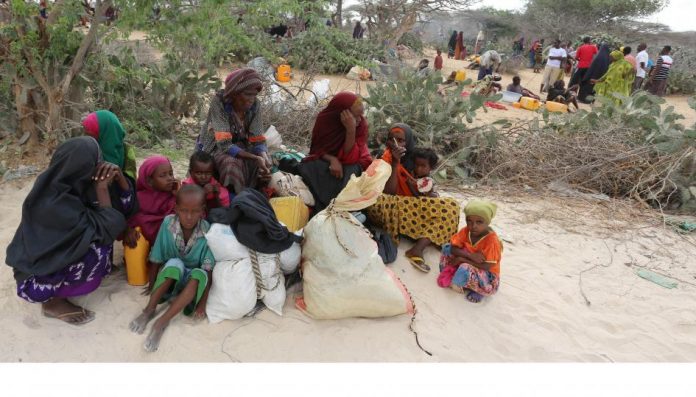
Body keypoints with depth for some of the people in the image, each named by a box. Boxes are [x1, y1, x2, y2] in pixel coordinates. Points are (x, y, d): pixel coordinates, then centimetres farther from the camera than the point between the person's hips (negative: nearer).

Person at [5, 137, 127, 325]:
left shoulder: (55, 182, -8)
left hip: (47, 256, 8)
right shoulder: (55, 203, -33)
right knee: (100, 249, -23)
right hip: (34, 279, -8)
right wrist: (102, 187, -22)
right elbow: (109, 227, -26)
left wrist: (116, 176, -15)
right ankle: (53, 301, -3)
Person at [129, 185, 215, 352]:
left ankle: (162, 321, -35)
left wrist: (202, 302, -25)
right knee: (175, 263, -32)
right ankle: (149, 310, -24)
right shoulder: (168, 223, -17)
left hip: (192, 280, 0)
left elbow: (209, 271, -20)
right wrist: (151, 287, -6)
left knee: (199, 275, -34)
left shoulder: (208, 231, -20)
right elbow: (156, 260, -8)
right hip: (169, 278, 0)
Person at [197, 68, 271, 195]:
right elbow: (224, 145, -32)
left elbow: (258, 140, -13)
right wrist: (256, 158, -41)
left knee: (263, 164, -21)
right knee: (232, 164, -34)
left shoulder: (255, 105, -16)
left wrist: (264, 157, -36)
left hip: (240, 145, 4)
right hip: (216, 146, -4)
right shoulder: (219, 102, -28)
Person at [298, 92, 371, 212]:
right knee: (308, 168, -29)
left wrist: (351, 130, -39)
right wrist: (332, 159, -31)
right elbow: (317, 149, -10)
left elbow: (350, 158, -27)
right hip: (326, 162, 1)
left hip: (352, 166, -1)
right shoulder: (325, 120, -17)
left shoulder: (361, 124, -20)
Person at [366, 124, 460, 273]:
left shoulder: (413, 159, 5)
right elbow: (389, 192, -19)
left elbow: (419, 196, 6)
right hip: (392, 210, -4)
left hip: (413, 209, 5)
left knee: (451, 206, -17)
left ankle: (418, 249, -30)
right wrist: (395, 163, -23)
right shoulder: (385, 160, -6)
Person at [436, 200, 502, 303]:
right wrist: (470, 255, -30)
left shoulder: (492, 240, -28)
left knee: (466, 268, -38)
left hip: (487, 275, -6)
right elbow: (453, 248, -12)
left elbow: (487, 266, -30)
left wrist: (462, 259, -27)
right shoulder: (466, 231, -11)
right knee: (447, 248, -8)